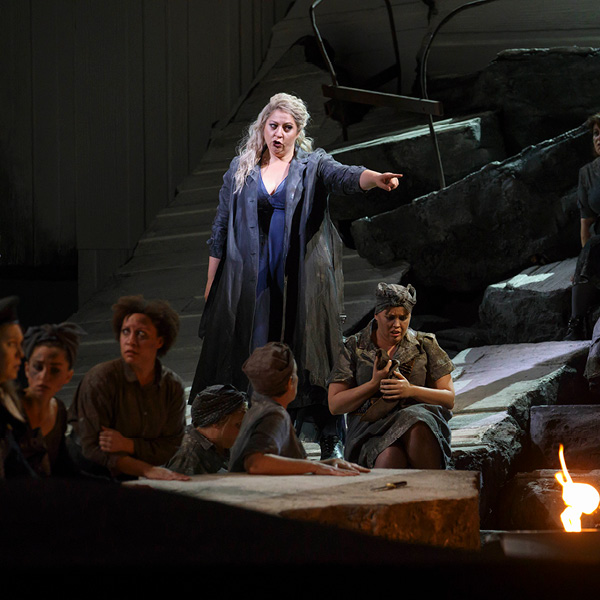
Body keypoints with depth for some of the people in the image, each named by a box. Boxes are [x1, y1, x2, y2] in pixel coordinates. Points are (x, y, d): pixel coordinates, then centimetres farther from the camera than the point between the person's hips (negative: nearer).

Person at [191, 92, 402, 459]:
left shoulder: (313, 166, 5)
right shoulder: (241, 171, 11)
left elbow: (344, 176, -16)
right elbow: (221, 228, 14)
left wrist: (375, 178, -39)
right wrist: (211, 285, 12)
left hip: (302, 281, -2)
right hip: (251, 281, 2)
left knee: (310, 353, -5)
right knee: (250, 356, -3)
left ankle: (331, 439, -3)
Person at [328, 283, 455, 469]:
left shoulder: (425, 345, 13)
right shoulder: (354, 348, 10)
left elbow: (449, 398, 10)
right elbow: (335, 405, 5)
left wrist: (411, 390, -8)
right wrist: (374, 384, -8)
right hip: (371, 430, -1)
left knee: (417, 429, -38)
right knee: (391, 457, -39)